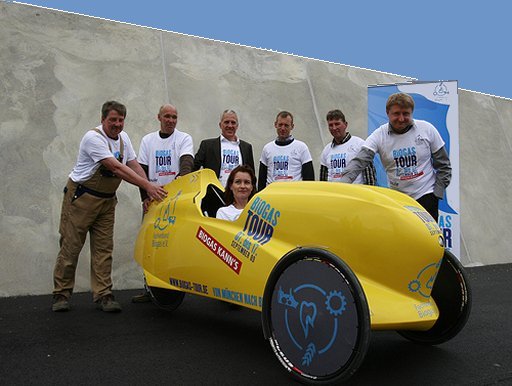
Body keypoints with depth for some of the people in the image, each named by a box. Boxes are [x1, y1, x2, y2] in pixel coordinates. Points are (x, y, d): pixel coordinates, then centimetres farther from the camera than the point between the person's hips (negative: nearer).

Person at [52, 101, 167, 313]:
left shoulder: (123, 138, 5)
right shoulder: (93, 138, -20)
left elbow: (133, 165, 2)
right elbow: (117, 168, -28)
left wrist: (150, 190, -14)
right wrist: (147, 185, -33)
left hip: (106, 200, 7)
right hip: (80, 197, -6)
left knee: (104, 248, 4)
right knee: (71, 246, 1)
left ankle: (103, 295, 9)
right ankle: (61, 294, 14)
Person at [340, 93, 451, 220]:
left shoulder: (427, 129, -2)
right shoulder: (379, 135, -6)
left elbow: (443, 165, 5)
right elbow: (359, 161, -18)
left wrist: (438, 192, -3)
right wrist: (344, 182, -35)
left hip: (426, 196, 0)